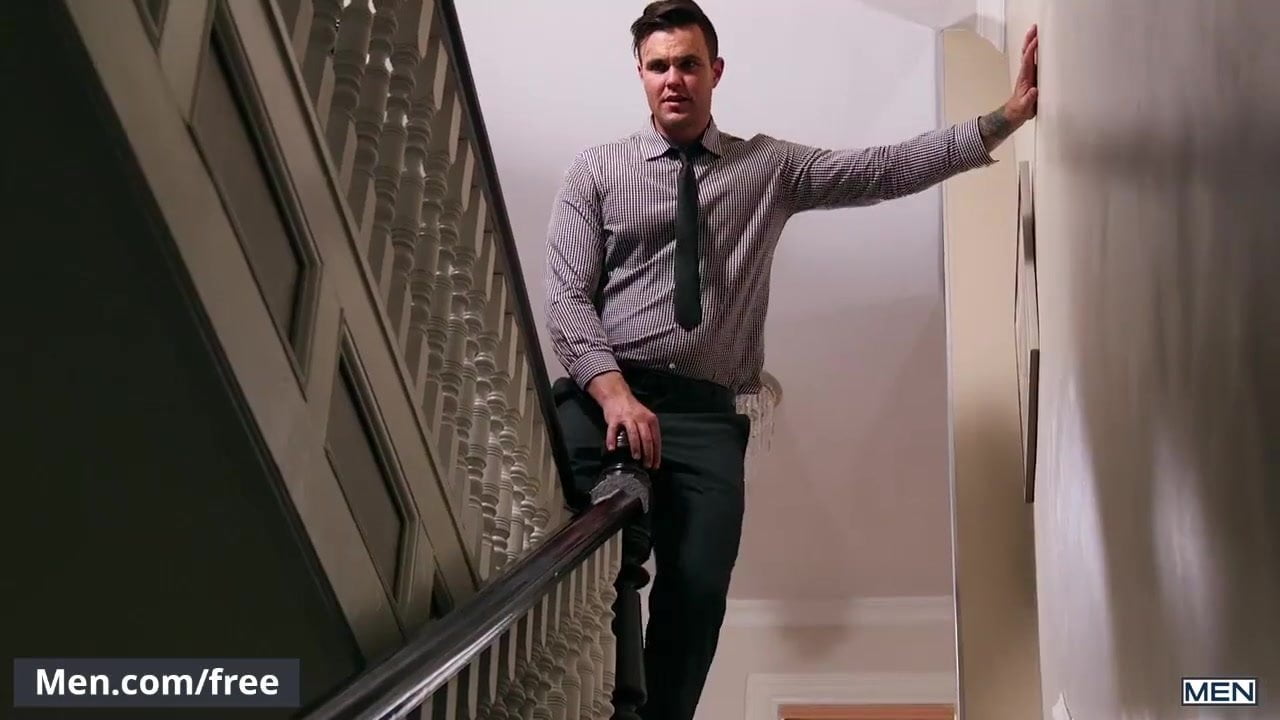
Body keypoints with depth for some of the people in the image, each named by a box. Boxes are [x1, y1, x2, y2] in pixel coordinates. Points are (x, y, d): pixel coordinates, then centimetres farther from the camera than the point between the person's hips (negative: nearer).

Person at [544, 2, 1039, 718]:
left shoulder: (771, 168, 15)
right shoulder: (597, 169, 9)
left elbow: (887, 169, 5)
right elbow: (567, 295, 0)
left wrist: (1002, 119, -5)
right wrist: (614, 391, -16)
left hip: (707, 412, 2)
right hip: (603, 395, -1)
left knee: (699, 588, -9)